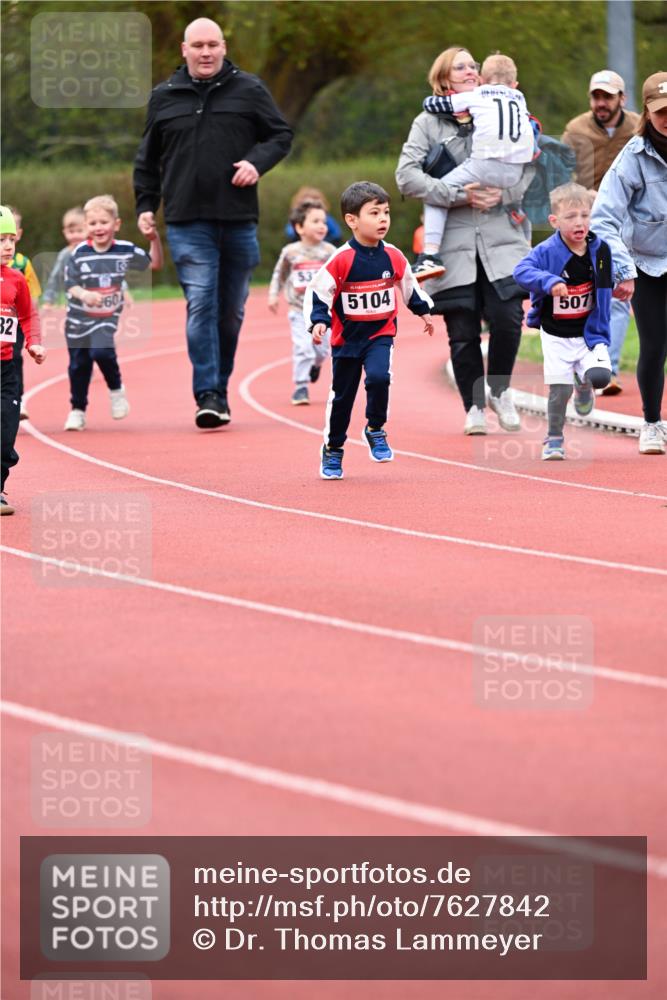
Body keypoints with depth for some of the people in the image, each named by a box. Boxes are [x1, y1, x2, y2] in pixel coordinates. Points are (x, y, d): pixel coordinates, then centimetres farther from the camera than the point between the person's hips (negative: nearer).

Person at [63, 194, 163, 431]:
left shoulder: (126, 251, -6)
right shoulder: (79, 254, -10)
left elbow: (155, 264, 5)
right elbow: (70, 283, -9)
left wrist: (155, 239, -10)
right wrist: (83, 294, -29)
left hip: (107, 317, -1)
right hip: (79, 318, 1)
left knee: (101, 351, -27)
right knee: (79, 365, 9)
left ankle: (116, 390, 0)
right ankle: (77, 410, 27)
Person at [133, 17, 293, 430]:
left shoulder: (249, 90, 5)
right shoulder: (164, 98, 9)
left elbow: (281, 134, 9)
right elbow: (148, 159, 18)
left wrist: (257, 162, -10)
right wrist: (145, 204, 12)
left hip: (239, 220, 1)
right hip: (188, 222, -1)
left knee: (231, 311, 9)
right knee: (201, 305, -13)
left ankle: (220, 388, 22)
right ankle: (208, 396, -17)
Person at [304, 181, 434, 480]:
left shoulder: (393, 257, -4)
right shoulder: (341, 259, -16)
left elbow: (409, 286, 16)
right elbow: (317, 292, -12)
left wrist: (423, 311, 23)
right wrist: (318, 321, -25)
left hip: (381, 335, 1)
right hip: (347, 338, -1)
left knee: (378, 377, -26)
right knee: (342, 396, 9)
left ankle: (375, 430, -2)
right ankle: (332, 450, 27)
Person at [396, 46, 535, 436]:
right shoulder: (428, 123, 4)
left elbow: (530, 167, 9)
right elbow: (407, 175, -6)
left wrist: (503, 194, -9)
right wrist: (458, 195, -14)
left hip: (500, 238, 1)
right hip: (453, 240, -1)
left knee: (507, 317, -13)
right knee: (463, 331, 0)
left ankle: (500, 390, 13)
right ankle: (474, 407, 16)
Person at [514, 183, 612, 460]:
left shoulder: (600, 250, -4)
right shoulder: (547, 251, -15)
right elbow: (522, 270, -29)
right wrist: (549, 281, -42)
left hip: (588, 331, 2)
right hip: (556, 336, -2)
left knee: (600, 376, -18)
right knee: (560, 388, -6)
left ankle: (585, 385, 21)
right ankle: (554, 439, 14)